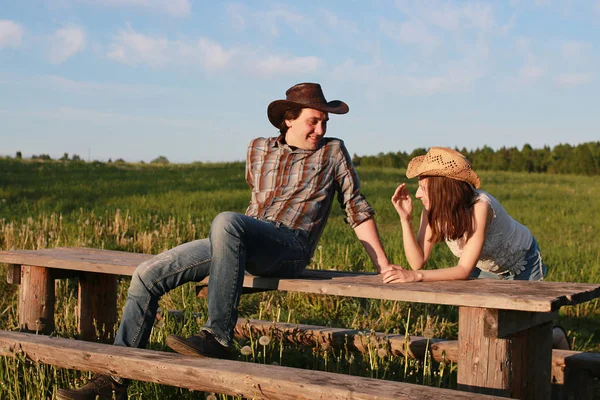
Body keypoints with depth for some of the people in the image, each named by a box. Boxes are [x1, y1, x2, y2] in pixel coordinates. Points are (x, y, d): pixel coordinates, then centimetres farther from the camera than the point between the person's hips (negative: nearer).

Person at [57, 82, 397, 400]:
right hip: (245, 248, 6)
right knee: (148, 275, -6)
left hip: (291, 247, -5)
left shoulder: (333, 151, 8)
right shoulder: (258, 150, 18)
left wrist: (384, 266, 3)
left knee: (226, 221, -38)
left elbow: (358, 210, 8)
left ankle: (218, 337, -32)